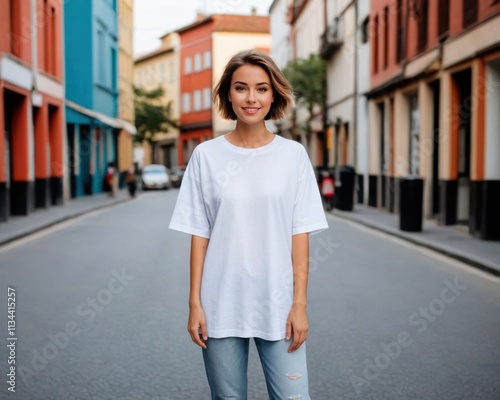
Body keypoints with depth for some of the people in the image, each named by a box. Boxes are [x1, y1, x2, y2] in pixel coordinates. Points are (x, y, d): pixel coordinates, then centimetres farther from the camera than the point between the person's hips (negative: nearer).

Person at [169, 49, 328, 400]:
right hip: (221, 306, 1)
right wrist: (195, 303, -1)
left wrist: (300, 303, -5)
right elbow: (199, 234, 2)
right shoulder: (206, 155, 1)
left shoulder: (293, 154, 1)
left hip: (278, 305, 0)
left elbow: (300, 233, 0)